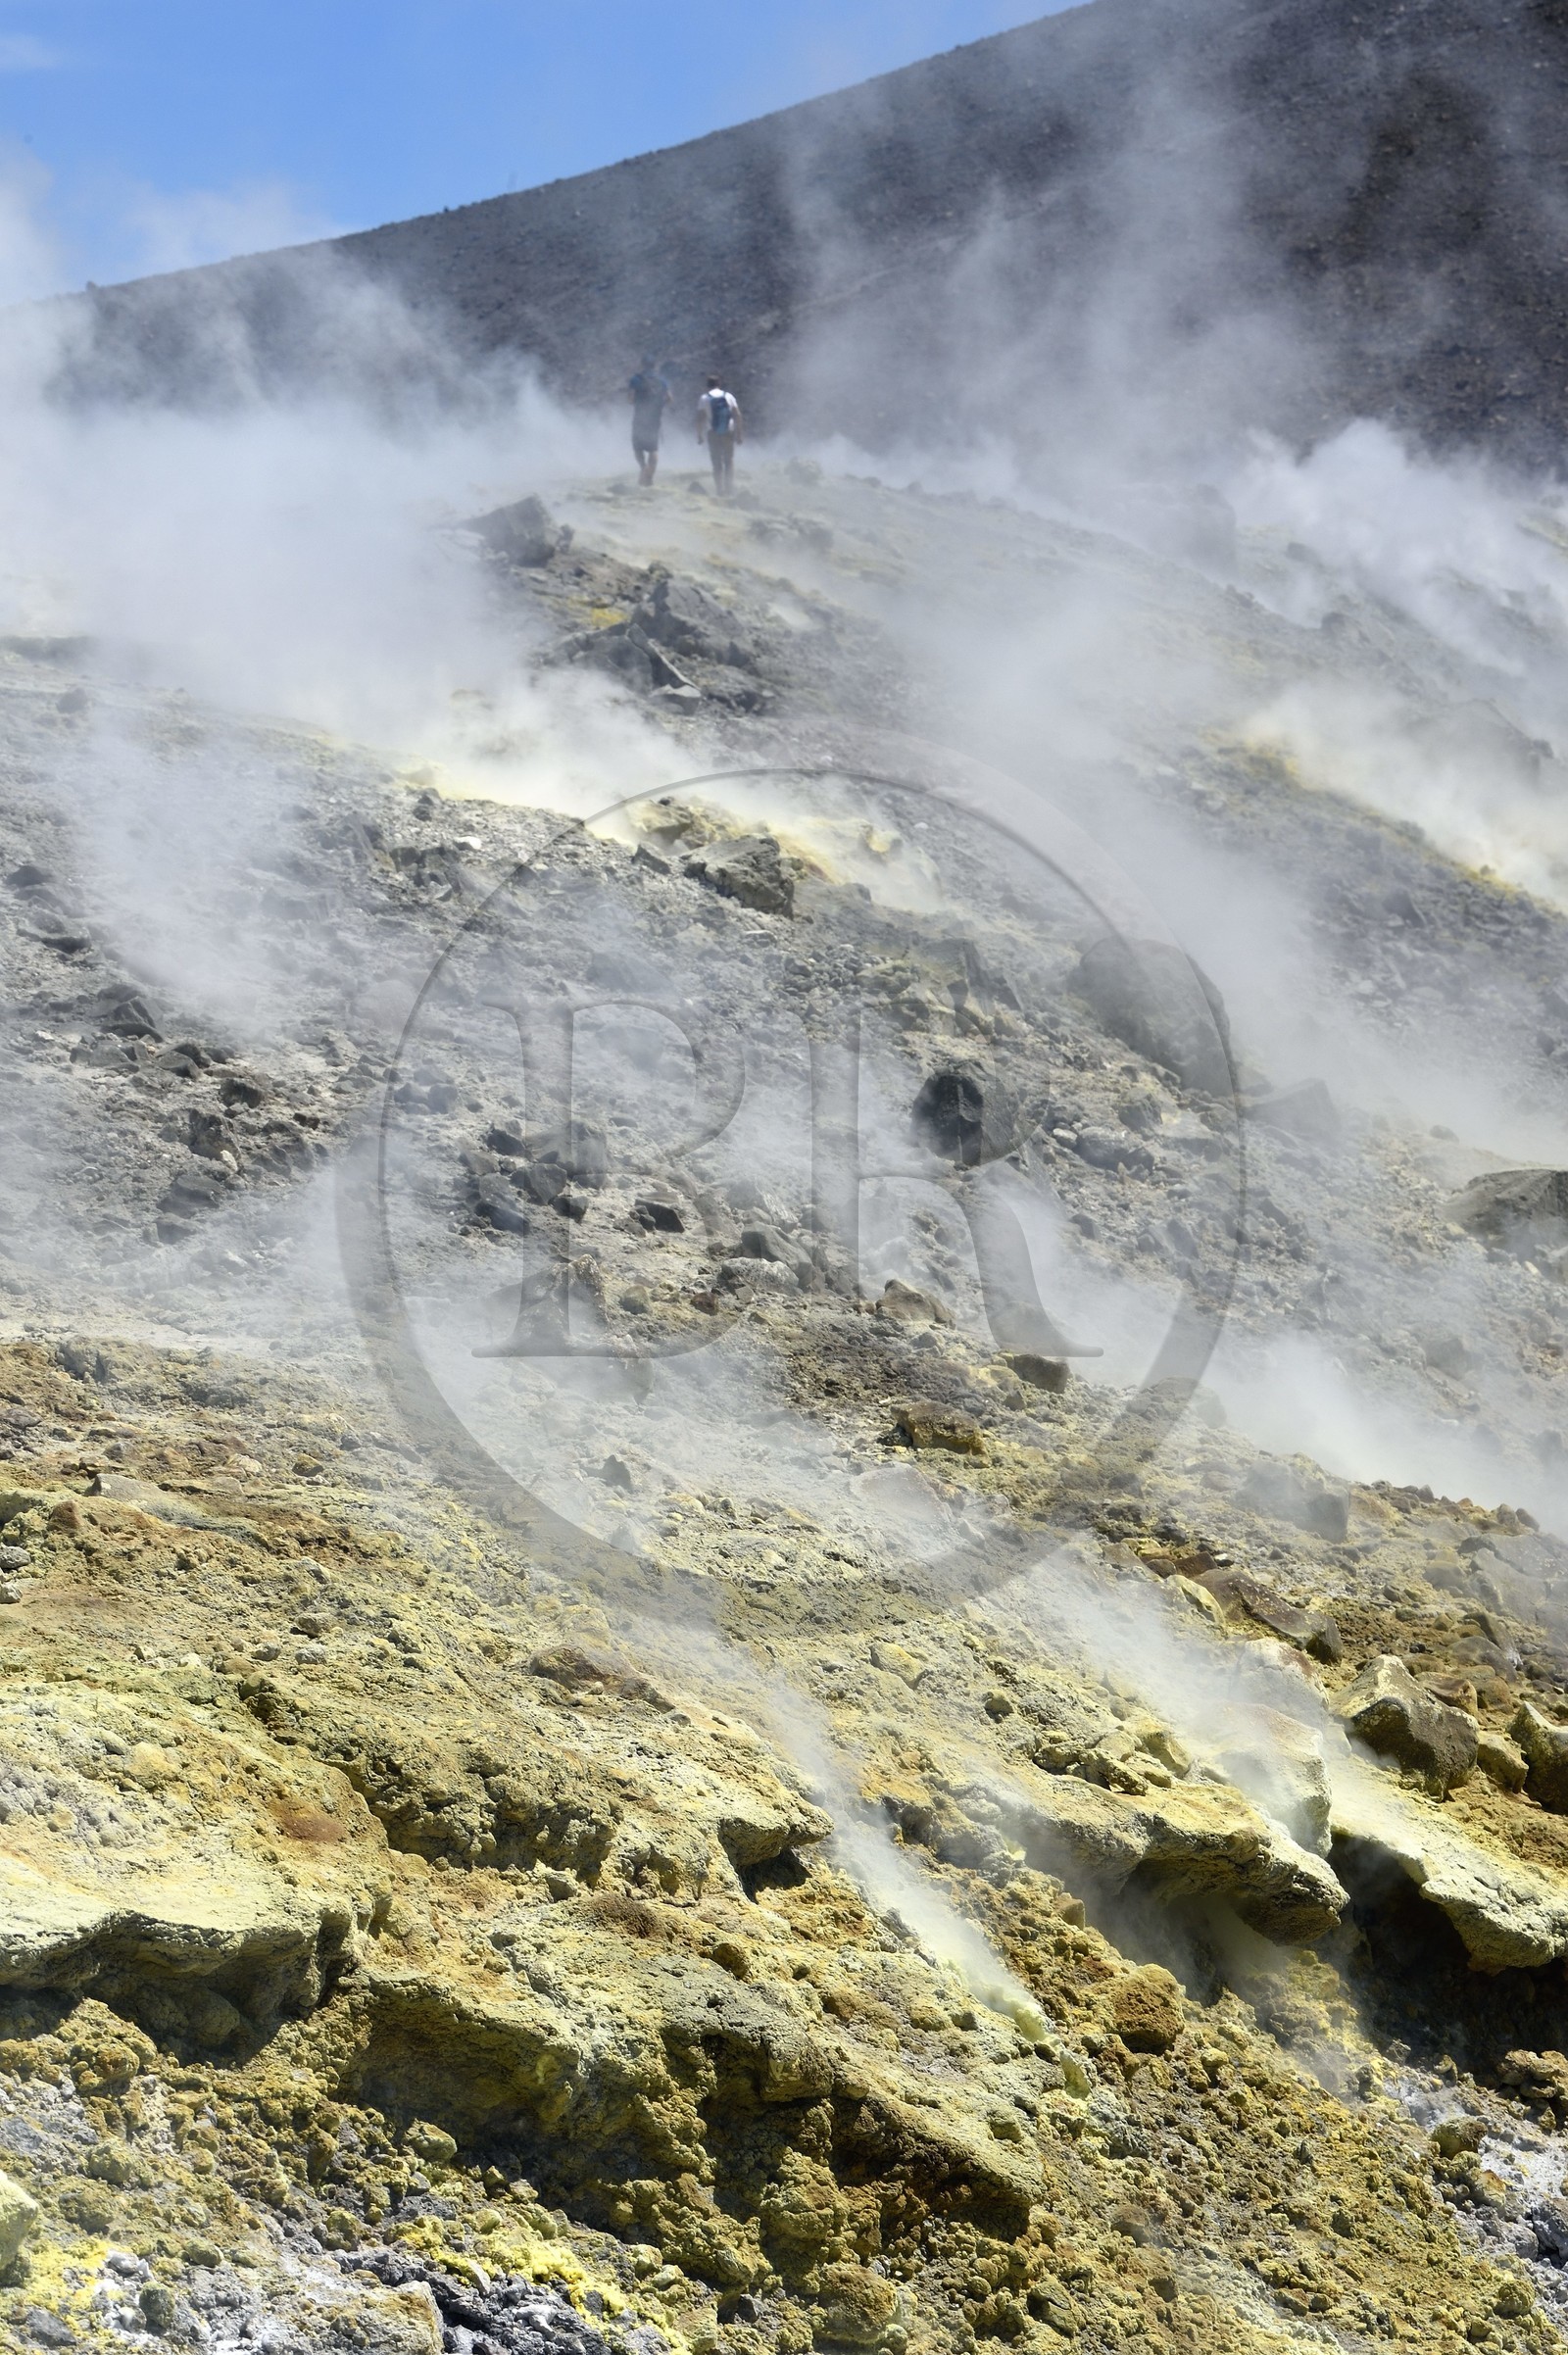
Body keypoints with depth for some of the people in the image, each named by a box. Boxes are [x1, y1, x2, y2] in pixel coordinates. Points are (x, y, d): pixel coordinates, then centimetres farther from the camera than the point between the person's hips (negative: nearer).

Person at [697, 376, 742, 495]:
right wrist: (738, 433, 3)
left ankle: (720, 491, 1)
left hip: (712, 433, -2)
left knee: (717, 463, 4)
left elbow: (700, 418, -7)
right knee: (729, 460, 13)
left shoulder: (704, 399, -1)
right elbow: (737, 415, 0)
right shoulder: (729, 396, 5)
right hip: (728, 432, 2)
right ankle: (729, 488, 6)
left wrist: (699, 434, 0)